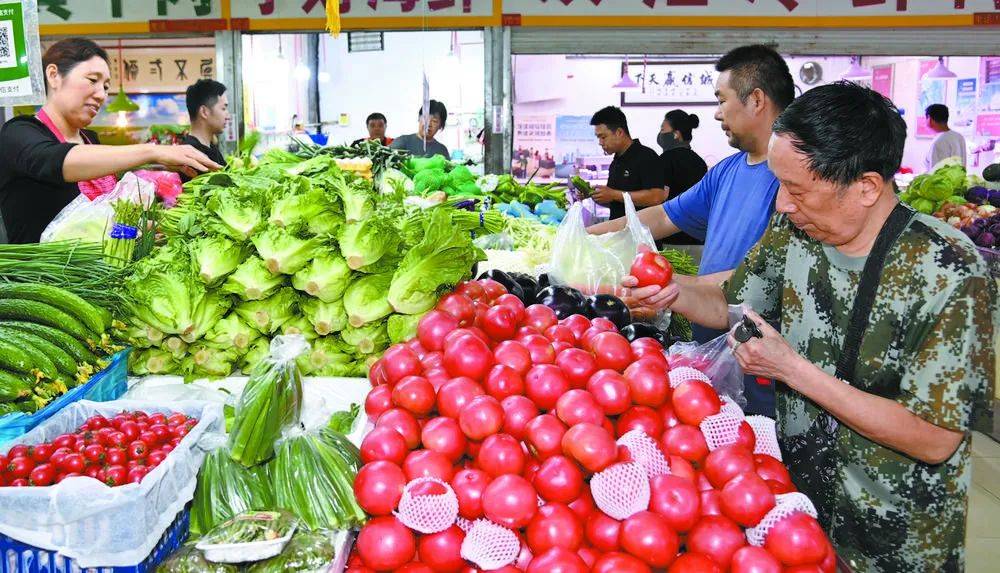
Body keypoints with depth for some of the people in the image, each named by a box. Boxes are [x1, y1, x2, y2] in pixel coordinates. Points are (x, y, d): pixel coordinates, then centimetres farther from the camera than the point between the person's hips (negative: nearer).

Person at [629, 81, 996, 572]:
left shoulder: (951, 273, -26)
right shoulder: (793, 231, -9)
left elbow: (935, 441, -25)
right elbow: (731, 302, 7)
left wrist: (792, 368, -27)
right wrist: (675, 294, -15)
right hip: (795, 490, 5)